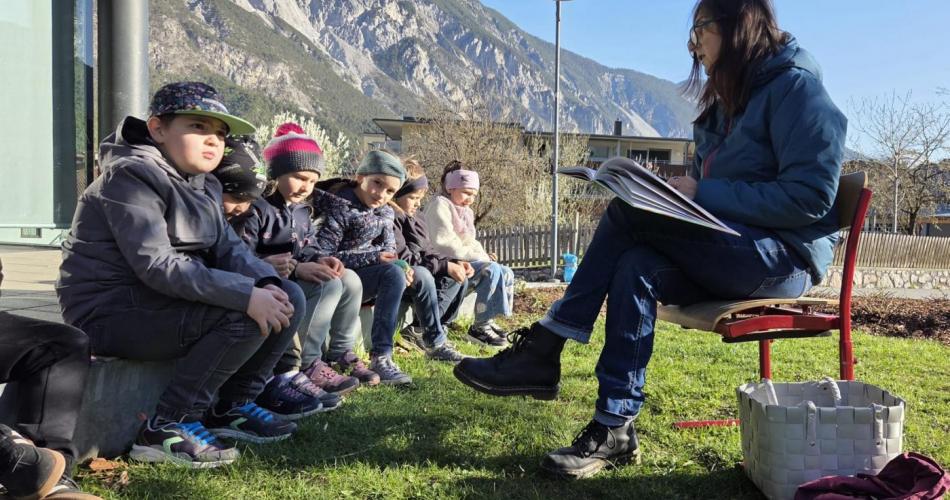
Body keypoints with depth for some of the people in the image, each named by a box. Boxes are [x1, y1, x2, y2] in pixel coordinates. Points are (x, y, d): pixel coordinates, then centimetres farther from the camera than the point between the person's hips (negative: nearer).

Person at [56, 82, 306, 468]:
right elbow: (157, 265, -27)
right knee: (247, 315, -27)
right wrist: (247, 295, -33)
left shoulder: (203, 185, 11)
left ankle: (233, 407, 7)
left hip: (163, 303, 9)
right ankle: (166, 427, -15)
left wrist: (266, 283, -20)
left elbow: (228, 248, 2)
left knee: (288, 297, -2)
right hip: (111, 315, -9)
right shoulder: (131, 176, -16)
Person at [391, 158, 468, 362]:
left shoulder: (414, 219, 16)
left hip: (420, 272, 10)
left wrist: (453, 264, -5)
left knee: (459, 278, 0)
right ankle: (436, 343, -32)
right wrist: (444, 266, -23)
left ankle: (419, 329, -8)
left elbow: (428, 252, 14)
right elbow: (402, 257, -24)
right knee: (423, 275, -37)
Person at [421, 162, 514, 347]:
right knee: (492, 270, -27)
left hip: (466, 260, 10)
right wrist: (477, 256, -18)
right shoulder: (440, 205, -8)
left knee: (506, 273, 3)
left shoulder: (464, 211, 22)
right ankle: (480, 327, -21)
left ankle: (489, 321, 5)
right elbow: (444, 243, -20)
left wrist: (483, 254, 3)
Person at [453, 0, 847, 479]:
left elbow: (811, 197, -18)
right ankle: (614, 429, -24)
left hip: (784, 257, -7)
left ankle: (544, 350, -16)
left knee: (629, 213, -23)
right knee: (637, 267, -23)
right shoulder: (727, 99, 18)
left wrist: (701, 193, -20)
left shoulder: (796, 86, -8)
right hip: (728, 255, 7)